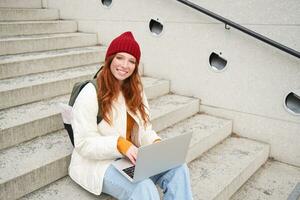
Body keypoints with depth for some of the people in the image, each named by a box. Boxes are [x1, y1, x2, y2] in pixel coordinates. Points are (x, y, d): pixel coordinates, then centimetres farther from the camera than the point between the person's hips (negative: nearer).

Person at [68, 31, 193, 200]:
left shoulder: (135, 90, 8)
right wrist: (119, 144, -30)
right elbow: (84, 143, -16)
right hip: (98, 162, -6)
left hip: (132, 157, 6)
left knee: (178, 169, -16)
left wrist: (156, 142, -14)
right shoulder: (90, 94, -13)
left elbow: (144, 129, 7)